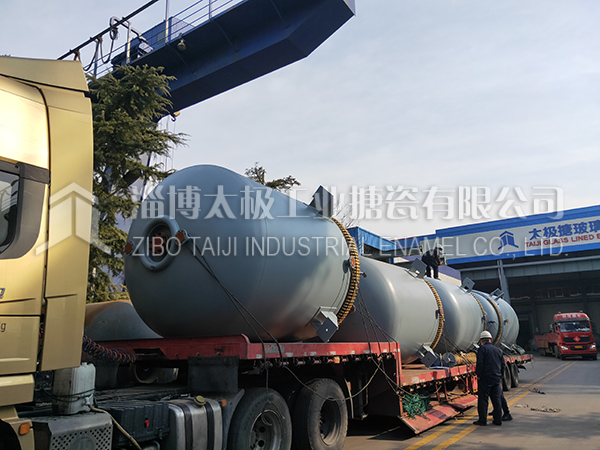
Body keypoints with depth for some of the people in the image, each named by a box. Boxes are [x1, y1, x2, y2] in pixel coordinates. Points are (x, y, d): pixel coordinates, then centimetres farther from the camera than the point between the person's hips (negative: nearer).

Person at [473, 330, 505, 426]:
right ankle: (498, 420, 15)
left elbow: (480, 363, -15)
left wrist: (478, 375, -5)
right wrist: (500, 375, 20)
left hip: (485, 378, -6)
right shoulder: (498, 350, 13)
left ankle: (483, 420, 2)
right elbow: (502, 365, 14)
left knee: (483, 400, 0)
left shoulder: (482, 349, -7)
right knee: (497, 399, 11)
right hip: (497, 378, 6)